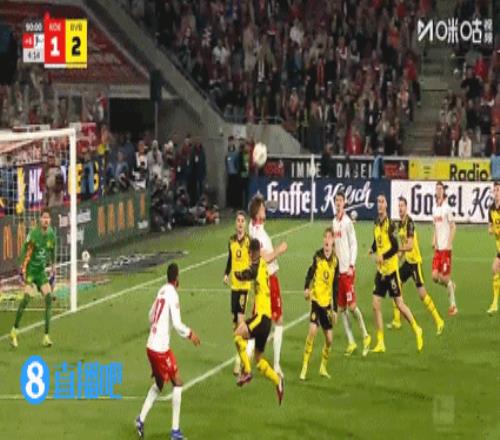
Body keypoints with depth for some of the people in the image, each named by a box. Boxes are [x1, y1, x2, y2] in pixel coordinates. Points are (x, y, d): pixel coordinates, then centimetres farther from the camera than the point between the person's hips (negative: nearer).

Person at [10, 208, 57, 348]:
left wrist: (53, 269, 20)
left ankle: (46, 336, -7)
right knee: (27, 297, -18)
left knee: (49, 298, -9)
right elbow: (25, 252, -12)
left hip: (42, 271, 5)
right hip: (31, 270, -5)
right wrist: (23, 270, -15)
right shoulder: (33, 234, -16)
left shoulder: (52, 234, 1)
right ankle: (15, 331, -2)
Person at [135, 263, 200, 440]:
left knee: (158, 384, 22)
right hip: (161, 348, -8)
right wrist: (190, 333, -2)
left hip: (151, 346, 8)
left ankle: (141, 419, 15)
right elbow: (177, 324, -19)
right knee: (177, 383, 1)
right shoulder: (173, 295, -13)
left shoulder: (162, 291, 10)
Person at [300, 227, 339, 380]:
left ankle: (323, 367, 26)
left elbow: (335, 286, 10)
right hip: (316, 298, -4)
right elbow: (310, 272, -13)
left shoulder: (335, 260, 5)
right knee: (313, 329, -20)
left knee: (329, 338, 5)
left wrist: (335, 309, 11)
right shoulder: (318, 256, -5)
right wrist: (306, 288, -32)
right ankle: (304, 367, -14)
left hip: (327, 302, 4)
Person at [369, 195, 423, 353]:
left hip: (391, 269, -7)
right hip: (380, 270, 7)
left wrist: (383, 256, -29)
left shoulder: (390, 224, -14)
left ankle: (417, 330, 19)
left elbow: (395, 247, -20)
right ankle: (380, 343, 6)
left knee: (399, 304, -2)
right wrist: (373, 249, 2)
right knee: (376, 305, 2)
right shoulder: (376, 224, 8)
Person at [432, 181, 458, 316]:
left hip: (446, 248, -6)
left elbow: (453, 227, -9)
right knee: (435, 276, -1)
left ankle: (453, 305, 7)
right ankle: (451, 286, 27)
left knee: (446, 277, -4)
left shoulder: (447, 208, -10)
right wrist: (434, 240, 8)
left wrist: (449, 244, -15)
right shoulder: (435, 208, 11)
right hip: (437, 247, 6)